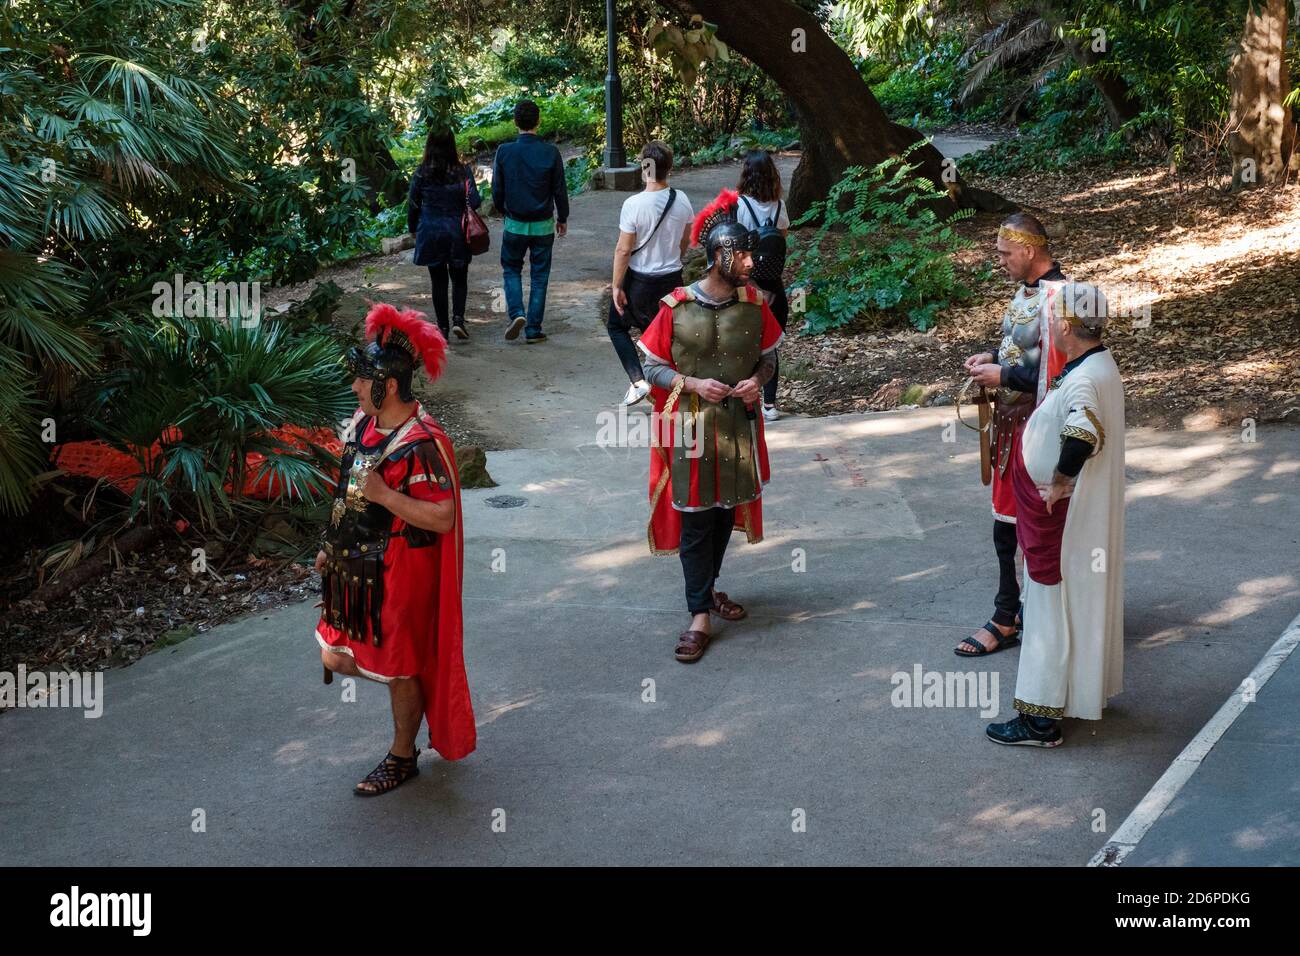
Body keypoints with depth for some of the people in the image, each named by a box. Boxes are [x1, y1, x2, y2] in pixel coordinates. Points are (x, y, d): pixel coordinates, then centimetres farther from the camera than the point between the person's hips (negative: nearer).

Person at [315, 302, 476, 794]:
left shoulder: (422, 444, -24)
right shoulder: (366, 423, 2)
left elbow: (443, 518, -28)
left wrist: (384, 495, -31)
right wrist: (333, 545, 17)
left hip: (401, 570, -8)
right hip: (357, 564, 8)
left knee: (398, 669, 7)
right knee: (336, 658, 12)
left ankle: (402, 757, 27)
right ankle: (414, 683, 37)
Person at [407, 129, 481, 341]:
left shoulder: (421, 172, -6)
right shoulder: (462, 171, -8)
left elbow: (413, 204, 0)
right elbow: (474, 202, -11)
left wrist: (413, 228, 14)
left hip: (430, 232, 0)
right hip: (457, 233, 0)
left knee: (438, 281, 9)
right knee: (459, 278, 13)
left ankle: (443, 327, 9)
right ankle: (458, 318, -6)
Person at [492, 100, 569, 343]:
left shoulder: (504, 152, -9)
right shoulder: (550, 153, -10)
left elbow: (497, 191, -1)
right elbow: (560, 190, -3)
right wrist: (562, 218, 12)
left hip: (514, 224, 0)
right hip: (543, 225, 0)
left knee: (511, 269, 18)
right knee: (539, 276, 9)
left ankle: (516, 313, -4)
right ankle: (533, 329, 10)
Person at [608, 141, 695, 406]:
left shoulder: (633, 204, -21)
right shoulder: (682, 200, -5)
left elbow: (623, 250, -18)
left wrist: (616, 286, -8)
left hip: (640, 280, -4)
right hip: (672, 279, 4)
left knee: (617, 326, 17)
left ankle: (638, 380, 2)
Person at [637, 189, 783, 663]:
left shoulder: (754, 303, -4)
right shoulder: (676, 307, -12)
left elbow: (769, 354, 10)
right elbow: (652, 366, -5)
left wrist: (757, 380, -11)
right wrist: (693, 384, -20)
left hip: (738, 424, 4)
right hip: (690, 426, -3)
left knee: (726, 510, 15)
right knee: (695, 519, 0)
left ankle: (707, 585, 36)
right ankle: (700, 614, 5)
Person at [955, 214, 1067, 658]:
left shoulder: (1054, 298, -21)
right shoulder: (1027, 288, 9)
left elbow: (1055, 375, -24)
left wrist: (1003, 376, -18)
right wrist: (993, 356, 6)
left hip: (1032, 427, -10)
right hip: (1012, 423, 10)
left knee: (1014, 527, -1)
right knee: (1007, 527, 14)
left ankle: (1007, 621, 11)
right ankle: (1011, 615, 23)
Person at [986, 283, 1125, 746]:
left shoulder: (1084, 382, -26)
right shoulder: (1097, 366, 6)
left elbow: (1083, 433, -46)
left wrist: (1058, 483, -30)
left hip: (1065, 516, -10)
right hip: (1084, 514, 10)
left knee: (1054, 611, -1)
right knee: (1082, 602, 22)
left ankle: (1042, 718, 7)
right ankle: (1086, 689, 38)